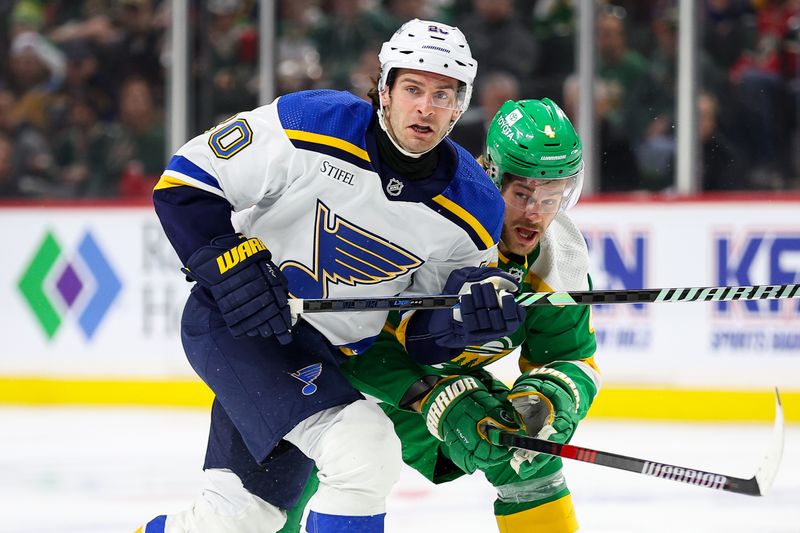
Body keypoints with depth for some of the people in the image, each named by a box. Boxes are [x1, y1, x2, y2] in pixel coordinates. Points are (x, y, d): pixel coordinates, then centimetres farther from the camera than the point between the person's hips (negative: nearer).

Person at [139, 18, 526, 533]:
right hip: (234, 320, -6)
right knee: (364, 454, -23)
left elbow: (420, 334, 2)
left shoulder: (474, 210, -7)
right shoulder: (311, 125, -19)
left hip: (329, 356, 6)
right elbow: (184, 182, -12)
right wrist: (231, 264, -23)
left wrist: (467, 310, -20)